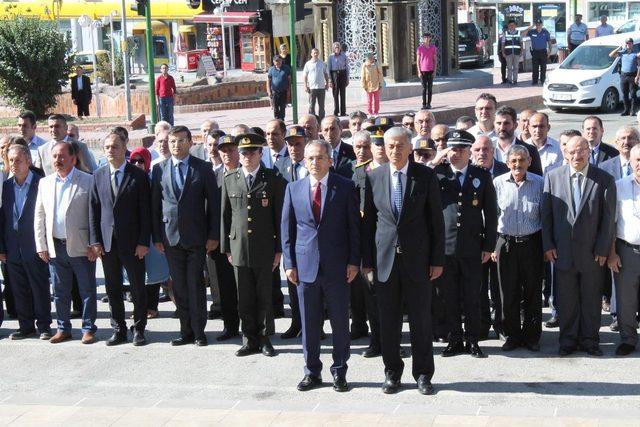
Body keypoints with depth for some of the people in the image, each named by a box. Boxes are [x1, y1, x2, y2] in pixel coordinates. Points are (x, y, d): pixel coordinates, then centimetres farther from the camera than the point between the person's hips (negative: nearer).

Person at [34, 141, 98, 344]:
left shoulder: (88, 181, -4)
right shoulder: (45, 183, 10)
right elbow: (39, 216, 11)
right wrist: (41, 246, 6)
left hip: (81, 247, -4)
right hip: (55, 247, 4)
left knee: (87, 290, 3)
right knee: (60, 292, 11)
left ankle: (88, 329, 14)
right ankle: (63, 329, 22)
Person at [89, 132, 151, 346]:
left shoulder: (139, 176, -2)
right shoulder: (98, 176, 7)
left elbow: (145, 212, -4)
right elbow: (93, 209, 7)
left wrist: (143, 242, -10)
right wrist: (95, 240, 0)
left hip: (132, 242, -3)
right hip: (107, 242, 3)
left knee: (138, 288, 4)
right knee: (112, 289, 8)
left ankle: (138, 329, 16)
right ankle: (118, 330, 19)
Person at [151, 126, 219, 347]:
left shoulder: (203, 169, 0)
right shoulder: (159, 169, 6)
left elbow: (213, 203, 0)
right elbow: (155, 205, 8)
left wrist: (213, 235, -4)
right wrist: (156, 237, 3)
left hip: (196, 237, -2)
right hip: (171, 236, 2)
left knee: (195, 285, 0)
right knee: (179, 287, 7)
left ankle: (198, 331, 9)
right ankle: (186, 331, 15)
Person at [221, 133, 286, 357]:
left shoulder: (274, 179, 0)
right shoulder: (230, 179, 8)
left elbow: (280, 215, 0)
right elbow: (225, 215, 10)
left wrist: (279, 249, -3)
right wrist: (226, 248, 7)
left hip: (265, 248, -2)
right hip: (239, 247, 2)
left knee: (265, 297, 4)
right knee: (244, 298, 7)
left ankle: (264, 339, 16)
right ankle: (249, 340, 17)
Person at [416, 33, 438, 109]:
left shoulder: (433, 48, 4)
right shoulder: (420, 48, -1)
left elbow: (435, 60, 7)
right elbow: (417, 61, 1)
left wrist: (435, 70, -1)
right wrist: (419, 71, -5)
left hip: (430, 70, 1)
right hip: (423, 70, -1)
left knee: (430, 87, 3)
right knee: (424, 88, 0)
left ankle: (428, 104, 9)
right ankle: (424, 104, 4)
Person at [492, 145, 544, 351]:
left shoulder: (539, 183, 0)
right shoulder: (498, 183, 1)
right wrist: (492, 245, 1)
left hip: (532, 243, 0)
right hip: (506, 244, 0)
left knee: (533, 293, 6)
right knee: (508, 293, 4)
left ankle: (531, 336, 18)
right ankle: (513, 335, 17)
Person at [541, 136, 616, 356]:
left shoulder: (604, 180, -4)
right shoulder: (553, 177, 1)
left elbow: (608, 217, -3)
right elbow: (546, 213, 3)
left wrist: (602, 249, -6)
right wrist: (548, 245, -1)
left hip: (592, 253, -1)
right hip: (562, 251, 1)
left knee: (591, 299, 10)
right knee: (566, 299, 8)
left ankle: (590, 340, 23)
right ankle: (568, 340, 21)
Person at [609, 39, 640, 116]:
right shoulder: (622, 52, 9)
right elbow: (611, 55, 4)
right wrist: (619, 48, 0)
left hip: (632, 76, -4)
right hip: (623, 75, 4)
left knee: (633, 94, -3)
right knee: (624, 94, 7)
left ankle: (633, 111, 0)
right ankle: (626, 110, 16)